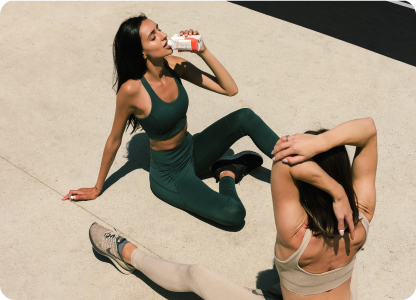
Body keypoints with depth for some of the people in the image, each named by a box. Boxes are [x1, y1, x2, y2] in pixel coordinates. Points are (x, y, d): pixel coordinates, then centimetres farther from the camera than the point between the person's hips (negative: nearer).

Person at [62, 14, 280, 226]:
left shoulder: (174, 66, -11)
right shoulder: (132, 89, -27)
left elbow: (230, 89, -9)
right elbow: (114, 140, -12)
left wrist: (203, 52, -20)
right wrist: (97, 188, -1)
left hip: (193, 150, 6)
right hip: (170, 175, -6)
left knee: (245, 117, -15)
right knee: (233, 213, -24)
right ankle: (226, 175, 8)